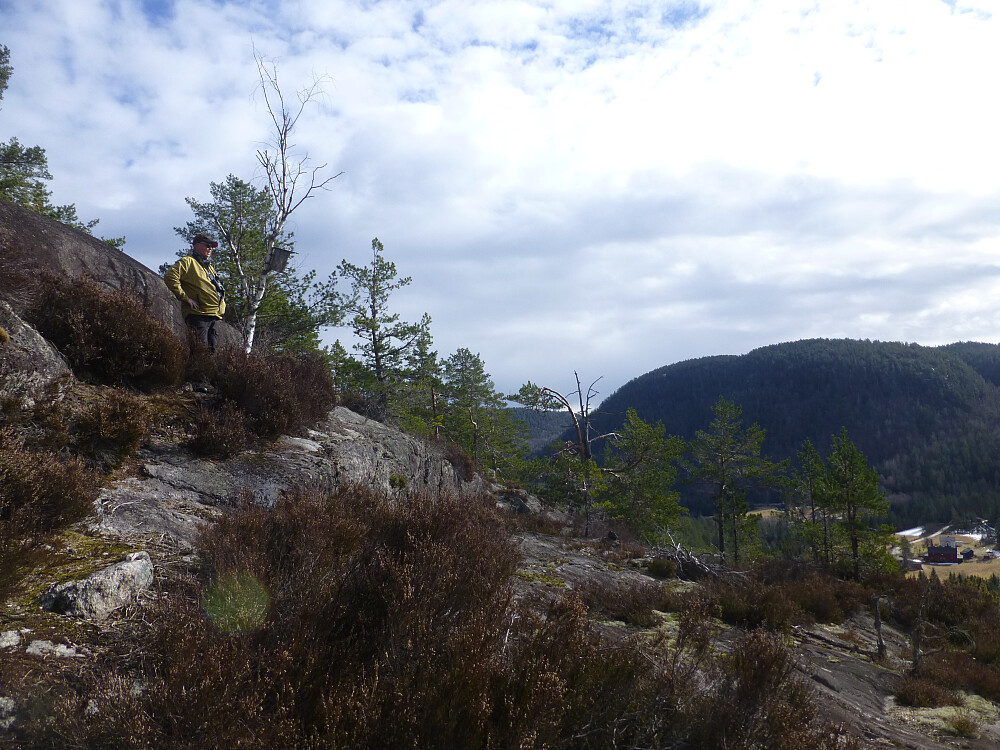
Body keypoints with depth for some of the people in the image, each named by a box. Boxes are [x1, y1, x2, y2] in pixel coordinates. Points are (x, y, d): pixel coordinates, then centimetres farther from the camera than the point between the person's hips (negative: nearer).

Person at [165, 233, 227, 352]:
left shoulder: (210, 266, 27)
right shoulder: (188, 262, 0)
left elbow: (218, 288, 40)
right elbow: (170, 277, -15)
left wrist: (222, 305, 21)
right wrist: (185, 298, -16)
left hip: (213, 317, 8)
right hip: (198, 315, -8)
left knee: (212, 351, 5)